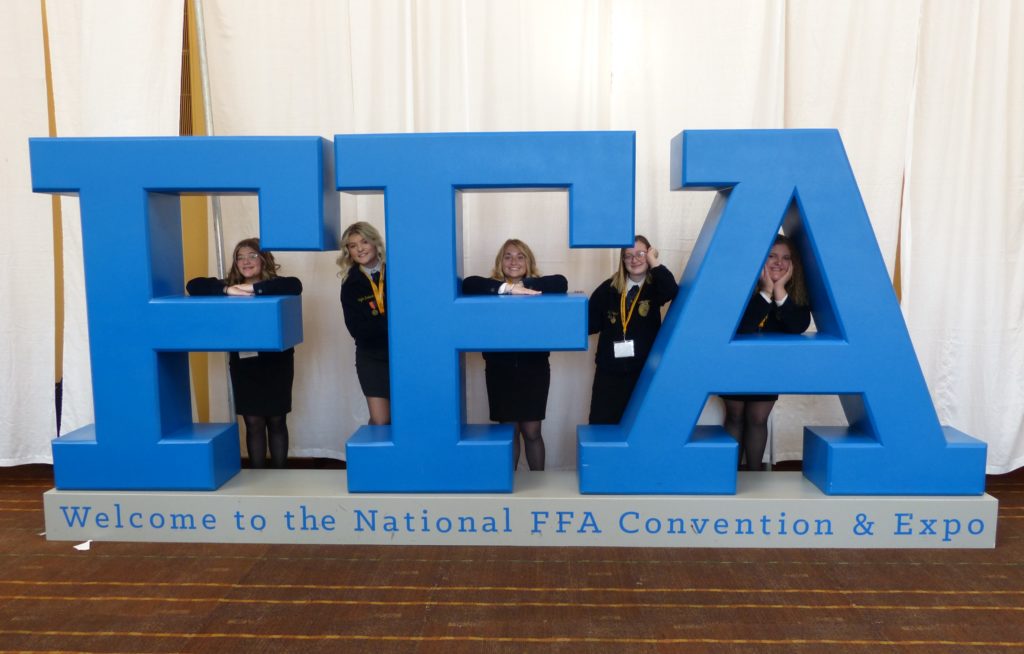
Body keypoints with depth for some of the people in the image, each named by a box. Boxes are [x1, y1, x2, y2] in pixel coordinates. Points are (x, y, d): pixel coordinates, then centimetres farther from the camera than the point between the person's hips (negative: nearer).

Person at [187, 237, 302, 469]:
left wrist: (254, 288, -26)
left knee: (276, 421, 9)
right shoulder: (229, 286, 4)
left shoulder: (275, 286, -3)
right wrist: (226, 290, -22)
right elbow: (193, 285, -6)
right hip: (243, 363, 2)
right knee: (253, 423, 7)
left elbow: (295, 285, -24)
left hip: (276, 362, -2)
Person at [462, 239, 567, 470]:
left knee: (531, 431, 7)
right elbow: (468, 284, -19)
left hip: (534, 367, 0)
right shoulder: (492, 289, 1)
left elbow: (561, 283, -18)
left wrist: (520, 285, -21)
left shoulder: (538, 290, 2)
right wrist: (508, 287, -29)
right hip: (500, 368, 0)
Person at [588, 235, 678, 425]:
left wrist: (654, 262, -16)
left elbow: (673, 292, -24)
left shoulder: (655, 287, 0)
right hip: (609, 371, 1)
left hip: (644, 371, -1)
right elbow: (591, 323, 1)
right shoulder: (609, 288, 3)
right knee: (601, 425, 4)